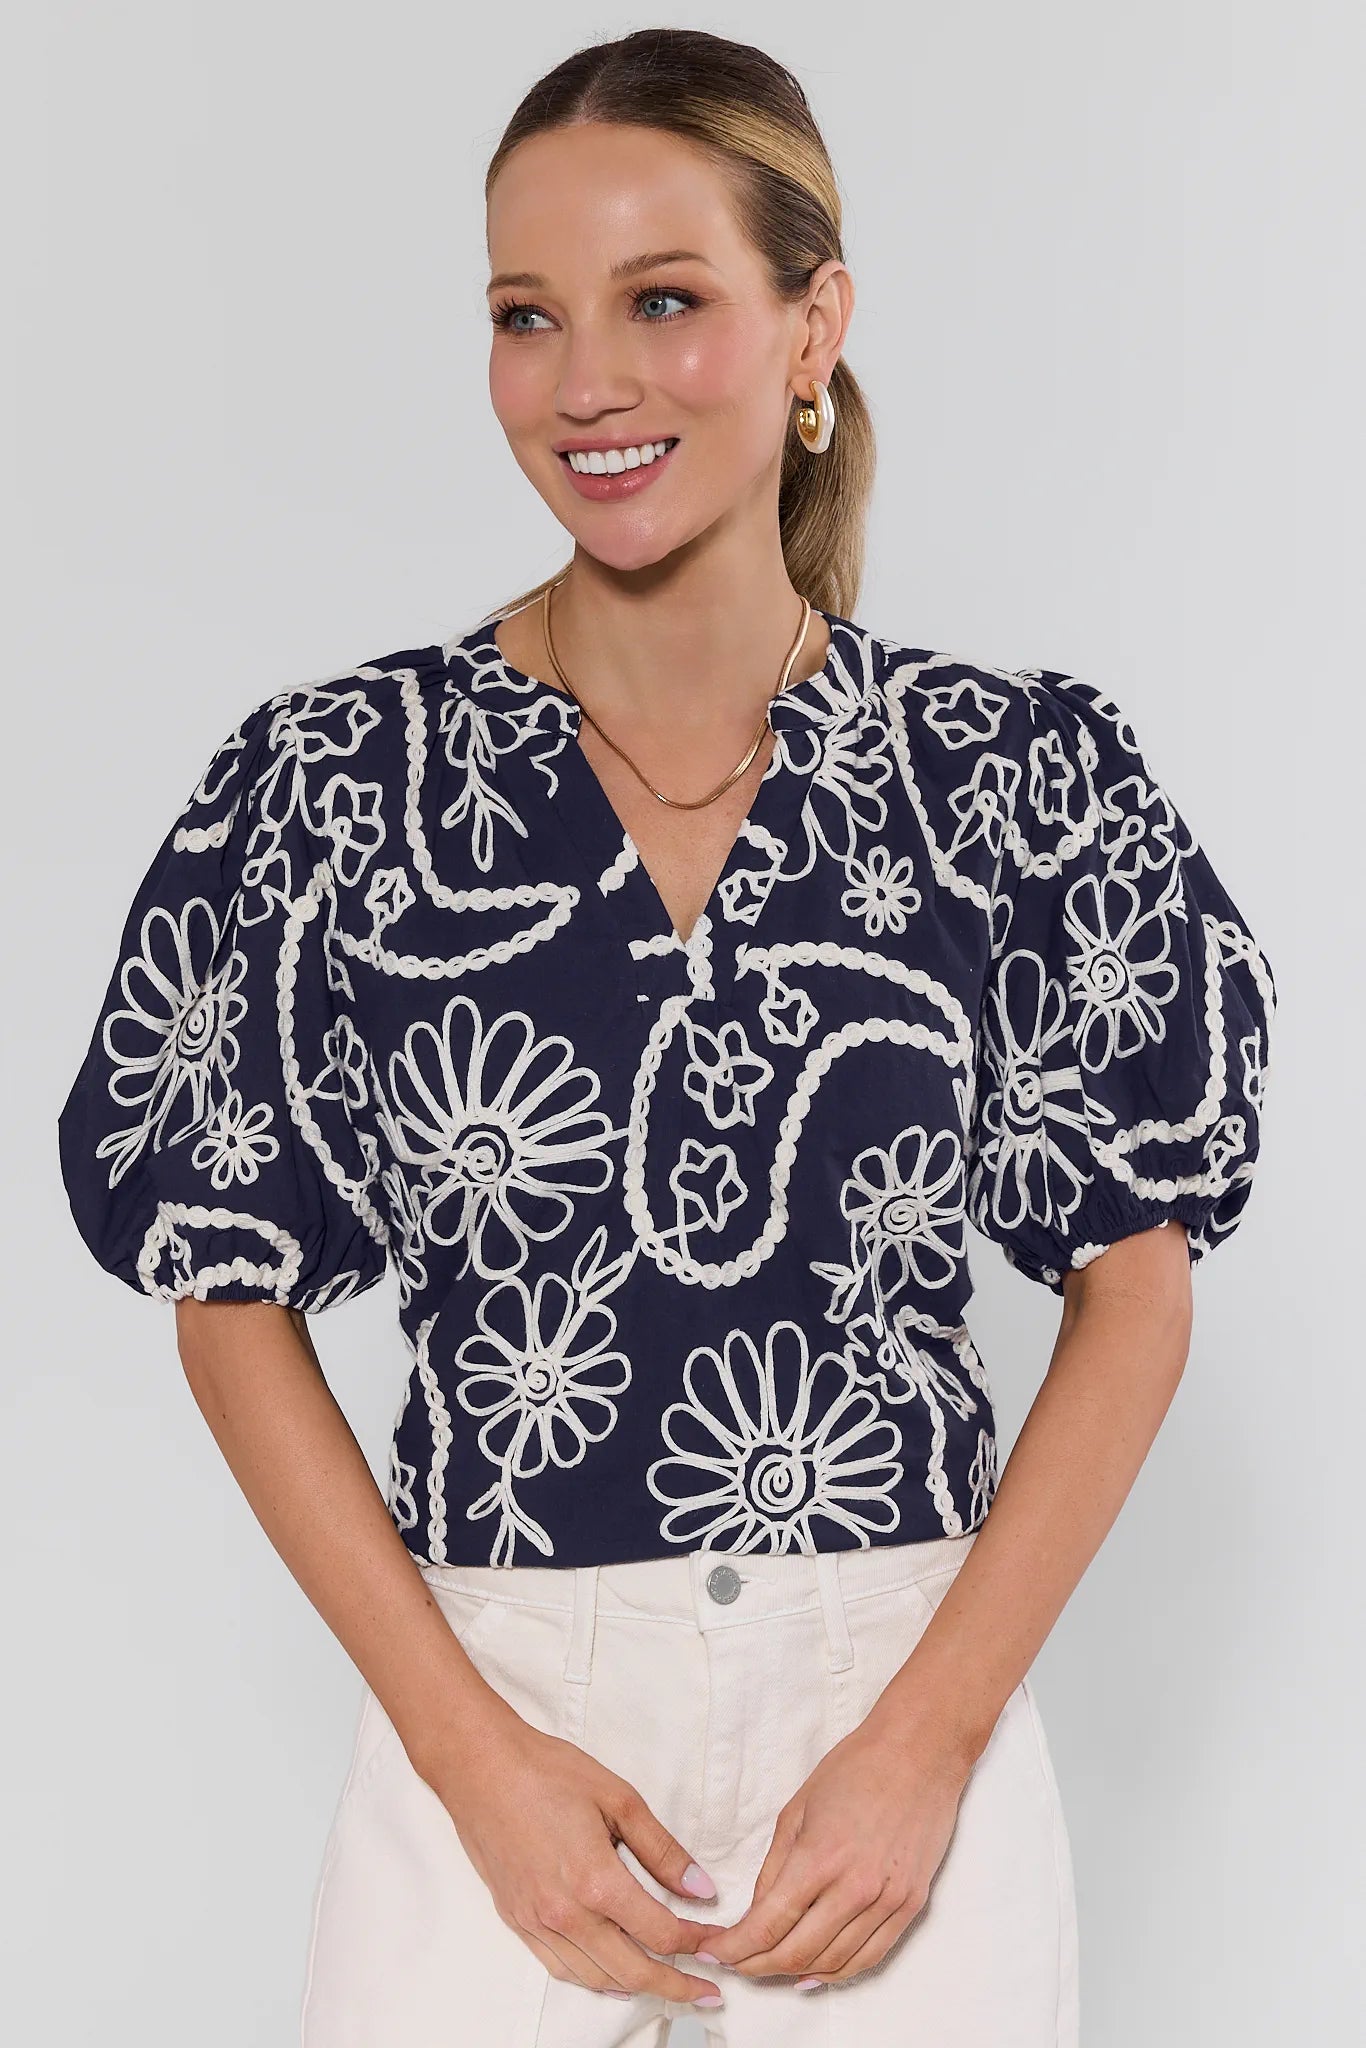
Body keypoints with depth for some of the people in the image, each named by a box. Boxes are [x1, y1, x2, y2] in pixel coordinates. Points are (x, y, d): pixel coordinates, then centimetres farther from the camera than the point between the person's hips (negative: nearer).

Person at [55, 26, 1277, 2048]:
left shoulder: (1025, 776, -4)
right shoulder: (337, 782, -4)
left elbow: (1137, 1277, 0)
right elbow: (229, 1296, 1)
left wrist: (927, 1738, -8)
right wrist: (475, 1749, -7)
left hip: (915, 1699, 0)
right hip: (493, 1705, 0)